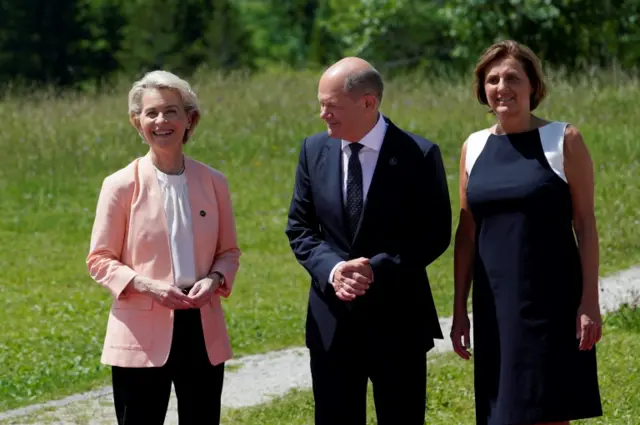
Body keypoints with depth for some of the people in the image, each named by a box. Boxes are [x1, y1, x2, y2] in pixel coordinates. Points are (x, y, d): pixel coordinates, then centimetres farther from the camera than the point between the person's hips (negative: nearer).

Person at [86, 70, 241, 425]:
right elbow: (100, 260, -2)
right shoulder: (121, 185, -5)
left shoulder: (213, 183, 4)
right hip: (142, 333, -3)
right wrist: (147, 286, -18)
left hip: (203, 330, 3)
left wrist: (215, 279, -9)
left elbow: (229, 251, 13)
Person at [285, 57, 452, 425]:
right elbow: (300, 228, 6)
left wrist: (377, 269, -20)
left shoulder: (419, 155, -9)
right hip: (332, 321, 3)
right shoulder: (315, 150, 4)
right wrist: (331, 270, -13)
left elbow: (435, 234, -8)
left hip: (398, 320, -3)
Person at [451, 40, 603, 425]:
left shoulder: (563, 140, -3)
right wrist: (459, 308, 9)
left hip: (551, 302, -4)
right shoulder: (474, 147, 8)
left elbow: (585, 223, -4)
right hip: (494, 305, 4)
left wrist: (590, 301, -10)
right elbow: (467, 234, 11)